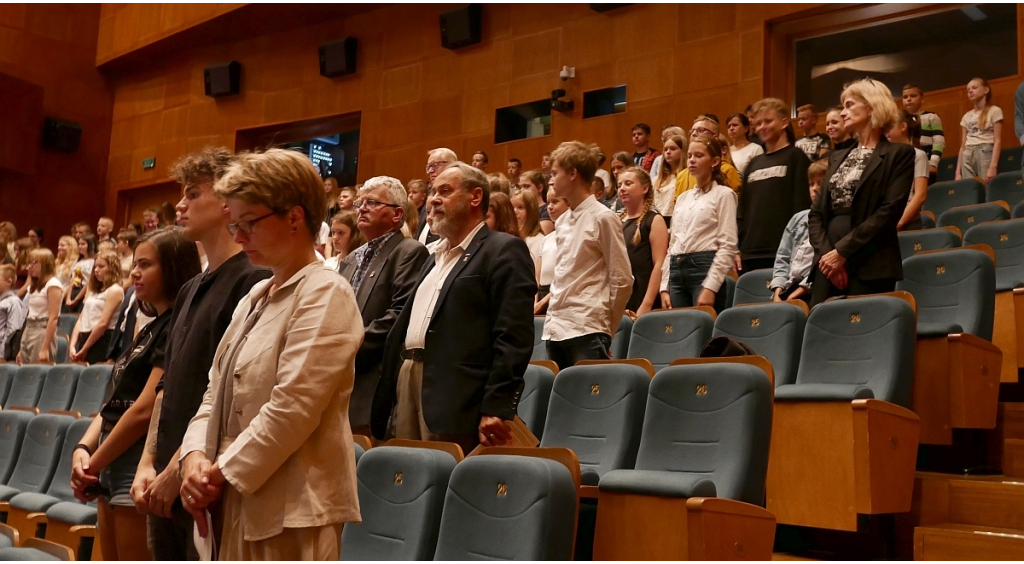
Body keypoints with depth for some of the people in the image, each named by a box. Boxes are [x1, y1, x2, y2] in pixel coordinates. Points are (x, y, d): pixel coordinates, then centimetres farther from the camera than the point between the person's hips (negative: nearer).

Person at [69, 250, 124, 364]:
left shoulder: (115, 290, -5)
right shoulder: (93, 290, 21)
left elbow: (103, 323, -13)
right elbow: (81, 320, 15)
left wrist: (84, 349, -11)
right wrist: (72, 345, 2)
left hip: (101, 342, -7)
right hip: (85, 339, 8)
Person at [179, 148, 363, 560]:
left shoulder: (325, 295, -11)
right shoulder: (255, 297, 15)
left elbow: (291, 410, -19)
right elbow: (218, 392, 15)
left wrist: (222, 474, -12)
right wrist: (196, 456, -2)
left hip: (290, 510, -8)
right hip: (240, 505, 8)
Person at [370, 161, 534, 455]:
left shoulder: (504, 251, -4)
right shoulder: (437, 256, 24)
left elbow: (514, 337, -14)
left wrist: (496, 407, -20)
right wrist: (389, 394, 17)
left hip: (454, 402, -8)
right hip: (409, 382, 8)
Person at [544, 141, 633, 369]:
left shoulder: (602, 218, -7)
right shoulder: (562, 221, 14)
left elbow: (622, 280, -6)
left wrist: (605, 327, 0)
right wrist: (553, 318, 13)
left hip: (586, 332, -7)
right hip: (555, 329, 7)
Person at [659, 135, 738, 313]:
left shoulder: (723, 194, 0)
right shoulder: (683, 198, 19)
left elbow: (727, 246, -9)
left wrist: (710, 287, -17)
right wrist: (665, 287, 10)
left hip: (704, 268, -6)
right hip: (677, 271, 6)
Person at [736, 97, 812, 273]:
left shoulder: (795, 157, 1)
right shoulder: (754, 163, 19)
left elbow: (802, 205, -6)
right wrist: (737, 248, 11)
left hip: (782, 253, -6)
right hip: (750, 253, 6)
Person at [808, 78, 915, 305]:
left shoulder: (899, 154, 1)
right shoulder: (837, 157, 19)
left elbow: (890, 211, -10)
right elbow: (816, 213, 12)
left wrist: (842, 251, -15)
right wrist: (825, 252, -6)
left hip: (870, 268, -5)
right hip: (829, 263, 6)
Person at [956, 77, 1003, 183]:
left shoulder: (994, 111, 5)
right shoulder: (967, 116, 19)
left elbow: (997, 140, -4)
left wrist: (993, 166, -16)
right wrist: (958, 172, 8)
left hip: (986, 153, -5)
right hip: (968, 156, 5)